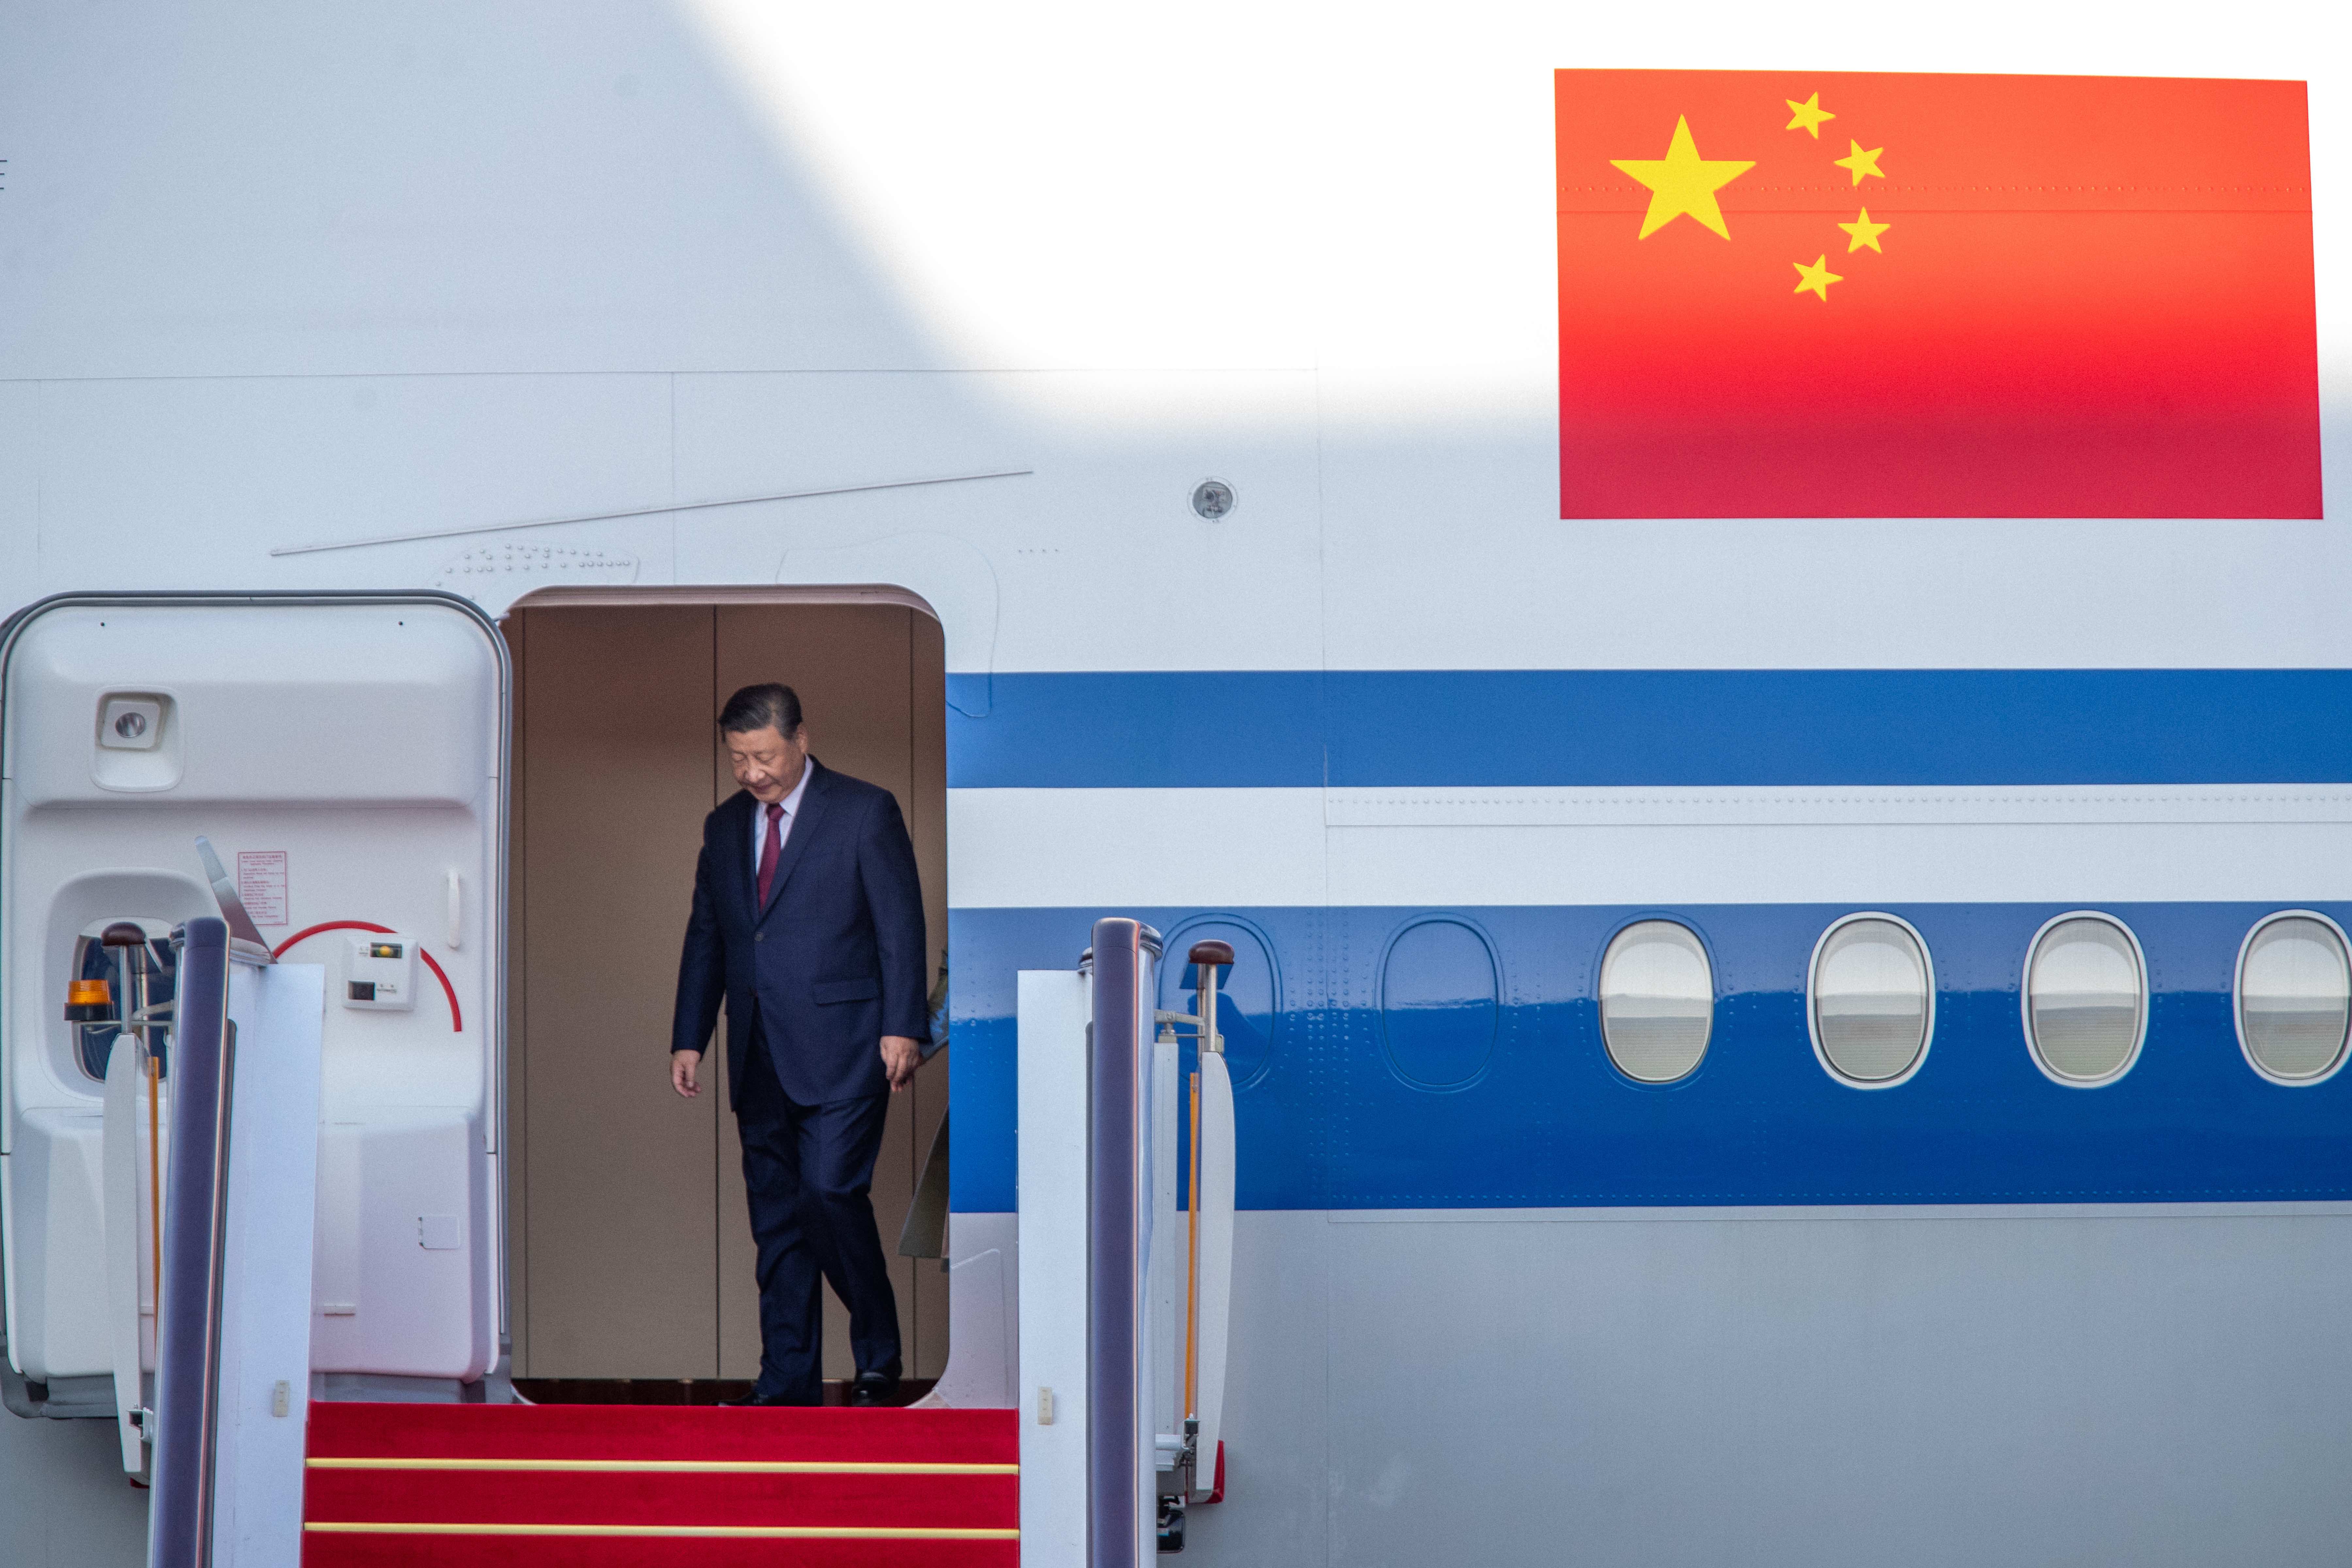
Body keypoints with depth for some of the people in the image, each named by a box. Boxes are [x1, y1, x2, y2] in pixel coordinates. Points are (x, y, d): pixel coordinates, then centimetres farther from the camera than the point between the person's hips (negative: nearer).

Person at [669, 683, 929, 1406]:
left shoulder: (865, 812, -2)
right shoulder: (725, 826, 14)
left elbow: (901, 926, -5)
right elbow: (706, 938, 19)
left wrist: (902, 1028, -13)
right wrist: (689, 1038, 13)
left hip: (841, 1050, -6)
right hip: (760, 1059, 6)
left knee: (829, 1191, -16)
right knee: (776, 1216, 6)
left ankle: (879, 1361, 2)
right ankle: (787, 1385, 12)